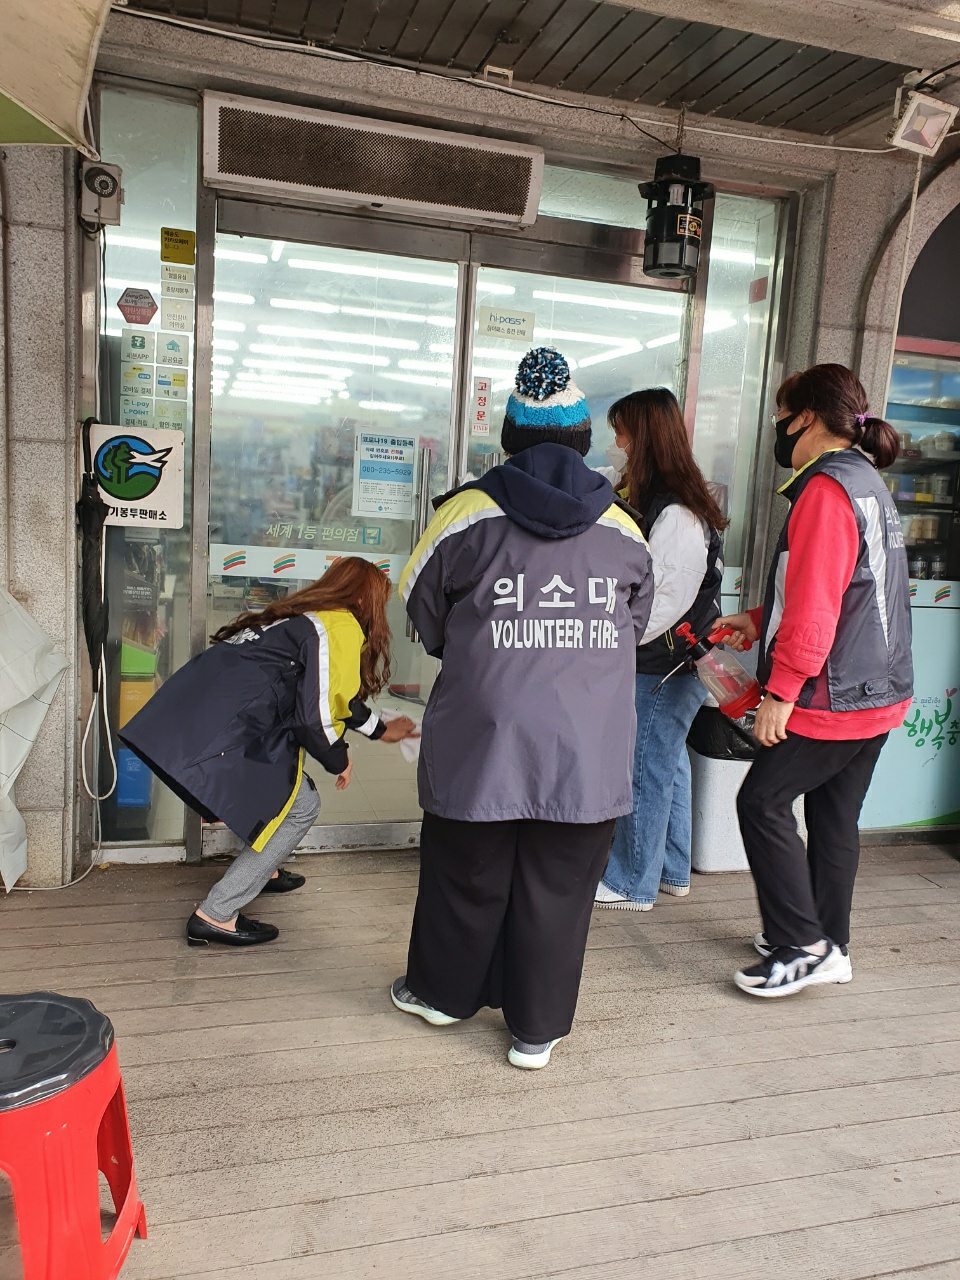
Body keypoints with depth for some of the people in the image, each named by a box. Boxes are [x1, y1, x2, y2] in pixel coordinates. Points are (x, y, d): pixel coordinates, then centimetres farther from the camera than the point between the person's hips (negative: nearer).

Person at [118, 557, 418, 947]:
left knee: (284, 791, 26)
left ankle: (263, 871, 42)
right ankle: (215, 916, 5)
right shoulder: (344, 629, -4)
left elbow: (335, 694, 39)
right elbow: (315, 715, -12)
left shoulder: (310, 616, 25)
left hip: (202, 705, 10)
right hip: (229, 726, -10)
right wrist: (339, 761, 8)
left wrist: (381, 729, 52)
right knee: (299, 809, 4)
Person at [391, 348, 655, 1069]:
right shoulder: (622, 533, 2)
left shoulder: (468, 514, -5)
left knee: (467, 875, 17)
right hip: (590, 753, 1)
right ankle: (538, 1028, 27)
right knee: (558, 888, 13)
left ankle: (442, 993, 39)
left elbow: (424, 614, 6)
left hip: (484, 742, -1)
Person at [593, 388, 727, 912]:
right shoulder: (658, 501, 11)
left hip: (667, 668, -10)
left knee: (646, 770, 2)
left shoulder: (677, 515, -20)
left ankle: (632, 883, 17)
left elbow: (672, 597, -22)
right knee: (667, 764, 18)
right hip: (664, 663, 10)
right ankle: (671, 871, 33)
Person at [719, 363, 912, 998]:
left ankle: (804, 948, 6)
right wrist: (760, 621, 17)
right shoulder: (869, 483, 15)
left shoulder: (827, 489, -17)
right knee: (835, 814, 16)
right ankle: (829, 947, 27)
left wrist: (782, 692, -20)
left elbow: (814, 607, -24)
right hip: (879, 690, 10)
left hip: (834, 697, -10)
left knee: (763, 801, -1)